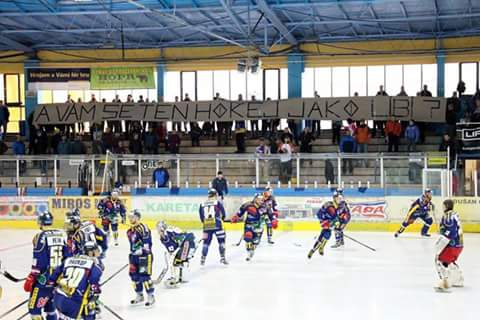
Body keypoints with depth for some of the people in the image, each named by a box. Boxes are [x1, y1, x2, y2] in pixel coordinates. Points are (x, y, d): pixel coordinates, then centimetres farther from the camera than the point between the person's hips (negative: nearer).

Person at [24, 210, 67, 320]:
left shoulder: (41, 236, -12)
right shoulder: (62, 235, 5)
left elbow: (38, 262, -14)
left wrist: (30, 279, -7)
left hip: (44, 279, -7)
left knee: (34, 308, 0)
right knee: (50, 306, 23)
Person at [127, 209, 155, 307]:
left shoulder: (142, 228, -16)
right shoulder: (130, 230, 14)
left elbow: (147, 241, -22)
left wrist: (142, 250, -27)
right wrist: (131, 255, 23)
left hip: (144, 256, -9)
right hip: (135, 256, 9)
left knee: (144, 276, -8)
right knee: (134, 275, 11)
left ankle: (151, 296, 4)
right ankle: (139, 296, 27)